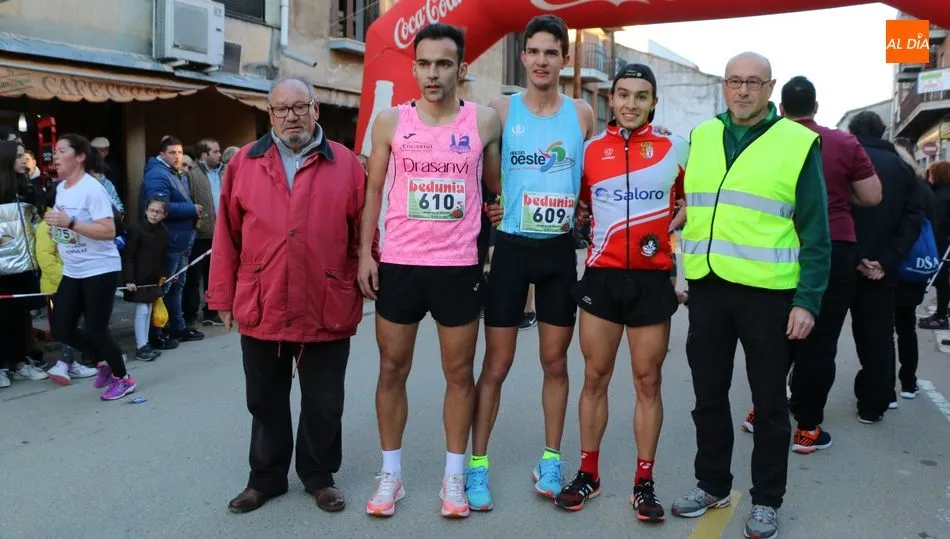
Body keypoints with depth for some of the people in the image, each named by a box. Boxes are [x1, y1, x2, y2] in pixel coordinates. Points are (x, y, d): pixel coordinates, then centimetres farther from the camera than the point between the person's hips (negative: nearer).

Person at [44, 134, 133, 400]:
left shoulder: (92, 189, -17)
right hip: (72, 271, 8)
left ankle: (123, 377, 16)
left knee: (95, 329, -6)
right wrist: (54, 226, 6)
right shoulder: (61, 188, 9)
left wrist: (69, 223, -28)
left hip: (100, 269, -8)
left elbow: (109, 231, -25)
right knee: (61, 329, 5)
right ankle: (105, 360, 28)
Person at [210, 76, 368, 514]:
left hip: (327, 310, -1)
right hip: (261, 309, 2)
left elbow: (361, 237, 0)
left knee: (323, 403, 11)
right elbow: (227, 237, 5)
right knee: (266, 402, 15)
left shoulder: (345, 164, 1)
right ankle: (266, 477, 32)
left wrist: (360, 292, -2)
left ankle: (320, 476, 30)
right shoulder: (244, 163, 5)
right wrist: (223, 296, 3)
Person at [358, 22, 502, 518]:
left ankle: (454, 474, 22)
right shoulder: (391, 121, 1)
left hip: (459, 267, 0)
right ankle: (390, 473, 23)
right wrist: (364, 253, 0)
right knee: (392, 369, 8)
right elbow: (373, 189, 6)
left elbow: (498, 186, 12)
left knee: (459, 372, 8)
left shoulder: (484, 121, 0)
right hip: (399, 264, 1)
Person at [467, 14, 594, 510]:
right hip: (511, 247, -2)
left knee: (555, 362, 10)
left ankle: (550, 460, 24)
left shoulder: (582, 114, 3)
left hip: (560, 250, 2)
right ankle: (478, 464, 12)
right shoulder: (501, 110, -2)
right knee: (495, 364, 1)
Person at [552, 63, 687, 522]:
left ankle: (644, 483, 17)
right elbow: (578, 204, 17)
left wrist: (672, 228, -1)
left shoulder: (676, 149, 0)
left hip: (653, 278, -1)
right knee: (595, 377, 8)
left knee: (647, 381, 5)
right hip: (601, 276, 1)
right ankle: (588, 473, 21)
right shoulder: (591, 148, 5)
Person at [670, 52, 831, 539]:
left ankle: (766, 499, 23)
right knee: (708, 395, 13)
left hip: (768, 292, -3)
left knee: (768, 400, 9)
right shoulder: (699, 138, 8)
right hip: (707, 288, 4)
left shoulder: (798, 143, -4)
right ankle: (712, 484, 31)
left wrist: (808, 300, -11)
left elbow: (815, 232, -5)